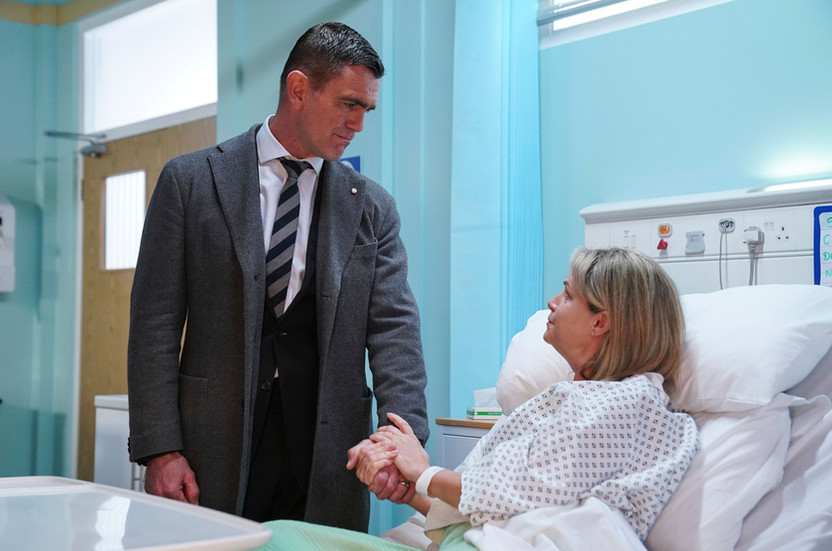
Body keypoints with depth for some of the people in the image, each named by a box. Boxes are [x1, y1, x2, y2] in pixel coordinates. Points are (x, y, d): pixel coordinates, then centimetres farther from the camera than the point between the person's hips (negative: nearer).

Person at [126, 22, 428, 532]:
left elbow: (394, 326, -1)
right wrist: (160, 449, -8)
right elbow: (156, 322, 0)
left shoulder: (373, 207, 8)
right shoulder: (191, 181, 2)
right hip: (215, 454, -1)